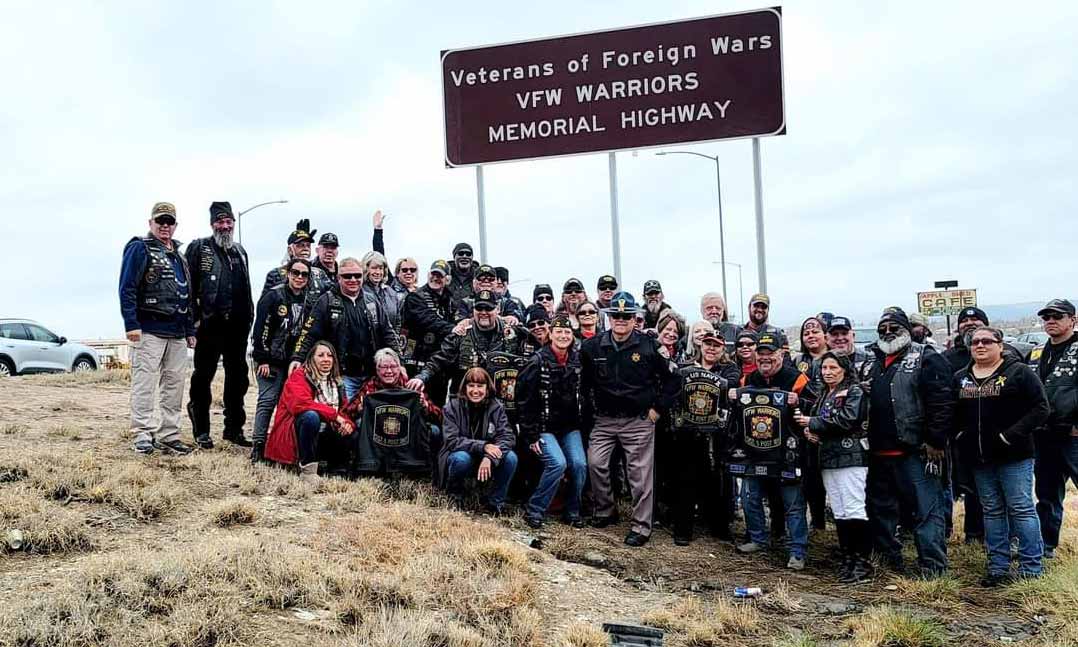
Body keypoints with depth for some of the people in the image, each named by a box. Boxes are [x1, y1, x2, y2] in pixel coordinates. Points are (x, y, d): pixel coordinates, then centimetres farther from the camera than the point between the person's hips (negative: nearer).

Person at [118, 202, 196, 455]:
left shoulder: (179, 256, 20)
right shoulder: (139, 248, -2)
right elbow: (127, 289, -10)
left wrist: (190, 330, 18)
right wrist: (131, 324, -18)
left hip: (177, 334, 7)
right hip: (149, 330, -7)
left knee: (174, 385, 8)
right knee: (144, 383, -7)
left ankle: (169, 436, 14)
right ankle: (143, 435, -2)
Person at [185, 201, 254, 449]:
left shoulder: (240, 252, 18)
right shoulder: (199, 248, 1)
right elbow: (189, 286, -6)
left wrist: (249, 317, 14)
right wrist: (194, 318, -11)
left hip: (237, 326, 6)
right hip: (210, 324, -5)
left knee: (238, 377, 9)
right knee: (203, 377, 3)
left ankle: (234, 428, 19)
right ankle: (201, 431, 11)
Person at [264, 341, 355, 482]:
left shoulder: (336, 382, 11)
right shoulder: (299, 376, -8)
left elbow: (345, 409, 10)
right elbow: (300, 403, -26)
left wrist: (347, 423, -15)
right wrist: (334, 414, -27)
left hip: (324, 436, 6)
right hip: (296, 435, -6)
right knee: (311, 416, -37)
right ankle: (307, 469, -26)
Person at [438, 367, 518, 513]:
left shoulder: (496, 407, -7)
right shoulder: (453, 407, -12)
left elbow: (508, 437, -17)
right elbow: (451, 441, -20)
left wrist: (489, 457, -35)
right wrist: (482, 446, -33)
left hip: (487, 461, 2)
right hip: (460, 457, -2)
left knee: (511, 458, -24)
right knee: (461, 458, -35)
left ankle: (494, 504, -5)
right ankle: (454, 497, -5)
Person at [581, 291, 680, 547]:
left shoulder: (649, 346, -5)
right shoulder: (593, 347, 2)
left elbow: (672, 379, 1)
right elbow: (584, 384, 12)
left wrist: (658, 408, -2)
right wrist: (589, 413, 7)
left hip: (639, 421, -2)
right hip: (603, 420, 3)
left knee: (640, 474, 0)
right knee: (595, 464, -5)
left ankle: (641, 526, 11)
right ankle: (604, 511, 18)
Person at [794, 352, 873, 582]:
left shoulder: (854, 391, -3)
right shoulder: (823, 395, 20)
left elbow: (847, 420, -16)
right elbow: (811, 419, 26)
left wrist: (812, 423, -11)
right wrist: (808, 431, 2)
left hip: (850, 457, -7)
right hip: (828, 459, 8)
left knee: (854, 509, -9)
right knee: (839, 512, 9)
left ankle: (863, 561, -3)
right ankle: (847, 558, 16)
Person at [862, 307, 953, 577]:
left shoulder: (926, 359, -5)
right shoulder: (871, 363, 15)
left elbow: (942, 402, -13)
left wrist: (935, 441, -16)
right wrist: (865, 441, 11)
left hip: (915, 451, -7)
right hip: (878, 453, 7)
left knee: (926, 509, -3)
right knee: (880, 508, 16)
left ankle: (934, 567, 5)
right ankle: (888, 559, 30)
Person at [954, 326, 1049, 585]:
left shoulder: (1018, 372, -6)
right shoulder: (961, 378, 11)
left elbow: (1040, 408, -10)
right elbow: (953, 413, 19)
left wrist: (1012, 434, -17)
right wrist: (959, 434, 3)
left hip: (1014, 456, -5)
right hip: (979, 458, 5)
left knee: (1021, 509, -1)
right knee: (992, 511, 11)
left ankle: (1031, 569, 8)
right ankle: (998, 567, 19)